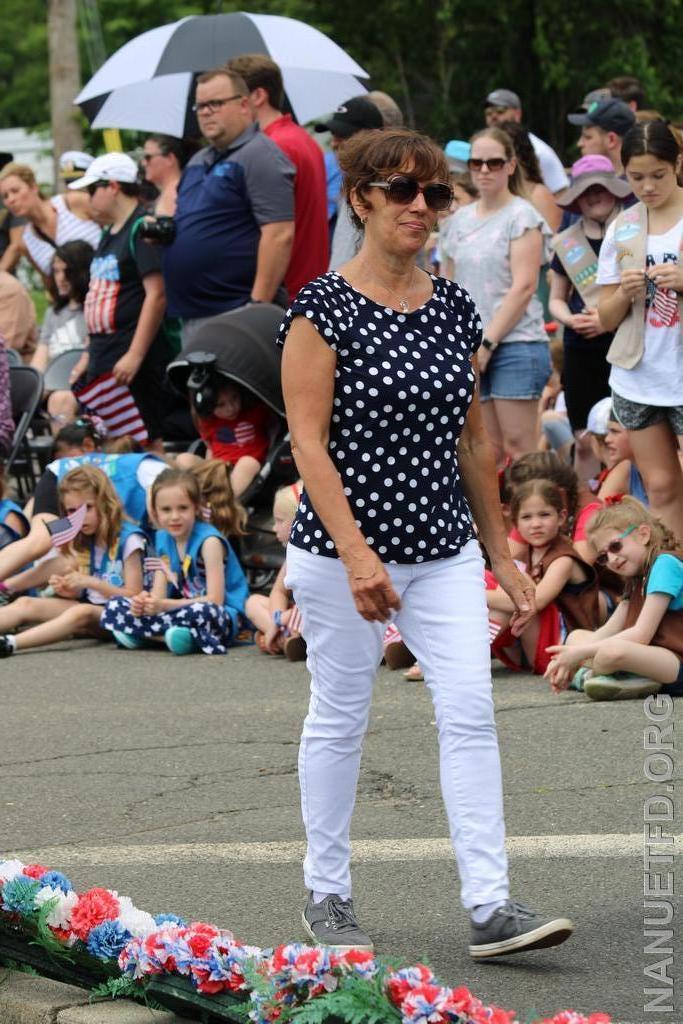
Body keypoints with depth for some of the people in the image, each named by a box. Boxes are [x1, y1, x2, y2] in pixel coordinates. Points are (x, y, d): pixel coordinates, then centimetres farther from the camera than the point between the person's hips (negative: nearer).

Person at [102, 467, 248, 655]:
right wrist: (144, 603, -22)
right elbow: (159, 594, 3)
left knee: (202, 612, -42)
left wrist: (164, 605, -26)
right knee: (115, 607, -4)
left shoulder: (209, 541, -13)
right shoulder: (163, 539, 8)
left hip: (224, 615, -7)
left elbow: (214, 600, -19)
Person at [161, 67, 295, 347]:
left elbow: (280, 235, -18)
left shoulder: (260, 156, -10)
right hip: (191, 315, 10)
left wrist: (258, 306, -22)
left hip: (235, 315, -10)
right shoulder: (198, 162, 20)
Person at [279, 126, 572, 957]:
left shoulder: (454, 310, 8)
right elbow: (309, 444, -14)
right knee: (338, 721, 7)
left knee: (470, 712, -6)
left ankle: (490, 905, -8)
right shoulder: (322, 310, -9)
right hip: (342, 553, -5)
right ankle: (327, 897, 21)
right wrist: (356, 553, -23)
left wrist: (502, 555, 15)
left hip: (443, 550, 5)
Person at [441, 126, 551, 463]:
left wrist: (486, 343, -13)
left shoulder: (521, 216, -3)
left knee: (518, 447, -8)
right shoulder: (461, 219, 15)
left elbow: (523, 287, -10)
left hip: (516, 344, -6)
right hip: (473, 350, 6)